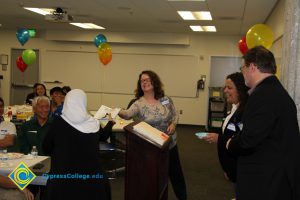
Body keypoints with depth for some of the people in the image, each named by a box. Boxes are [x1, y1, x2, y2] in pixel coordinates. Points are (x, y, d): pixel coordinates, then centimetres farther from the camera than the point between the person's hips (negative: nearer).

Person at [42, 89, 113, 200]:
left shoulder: (59, 122, -6)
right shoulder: (94, 123, 0)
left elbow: (47, 147, 7)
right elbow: (102, 135, 24)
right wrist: (110, 123, 45)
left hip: (63, 175, -2)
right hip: (90, 175, 2)